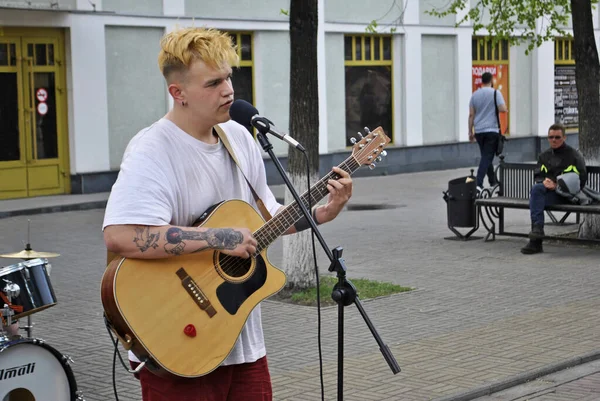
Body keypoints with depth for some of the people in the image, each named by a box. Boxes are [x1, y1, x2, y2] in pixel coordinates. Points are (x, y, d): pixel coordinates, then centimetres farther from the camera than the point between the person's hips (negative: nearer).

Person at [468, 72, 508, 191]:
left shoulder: (475, 95, 6)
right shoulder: (495, 93, -7)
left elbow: (471, 115, 6)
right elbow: (503, 109, -16)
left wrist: (470, 132, 10)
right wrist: (506, 110, 9)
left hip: (479, 131, 5)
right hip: (492, 130, -5)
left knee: (486, 156, 18)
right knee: (487, 158, -7)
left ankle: (493, 182, 28)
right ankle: (478, 183, -21)